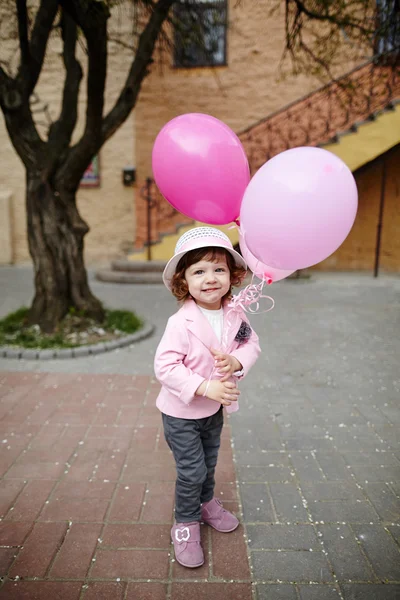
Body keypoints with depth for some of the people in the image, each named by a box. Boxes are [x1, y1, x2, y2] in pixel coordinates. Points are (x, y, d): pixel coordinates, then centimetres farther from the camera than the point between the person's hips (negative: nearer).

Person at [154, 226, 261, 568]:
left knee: (209, 463, 25)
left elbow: (251, 344, -5)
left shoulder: (235, 315, -11)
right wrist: (204, 387, -34)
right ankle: (186, 523, 31)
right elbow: (165, 366, -28)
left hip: (214, 409, 6)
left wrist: (236, 361, -27)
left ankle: (206, 502, 53)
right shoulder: (181, 323, -28)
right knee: (191, 470, 4)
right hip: (181, 412, -5)